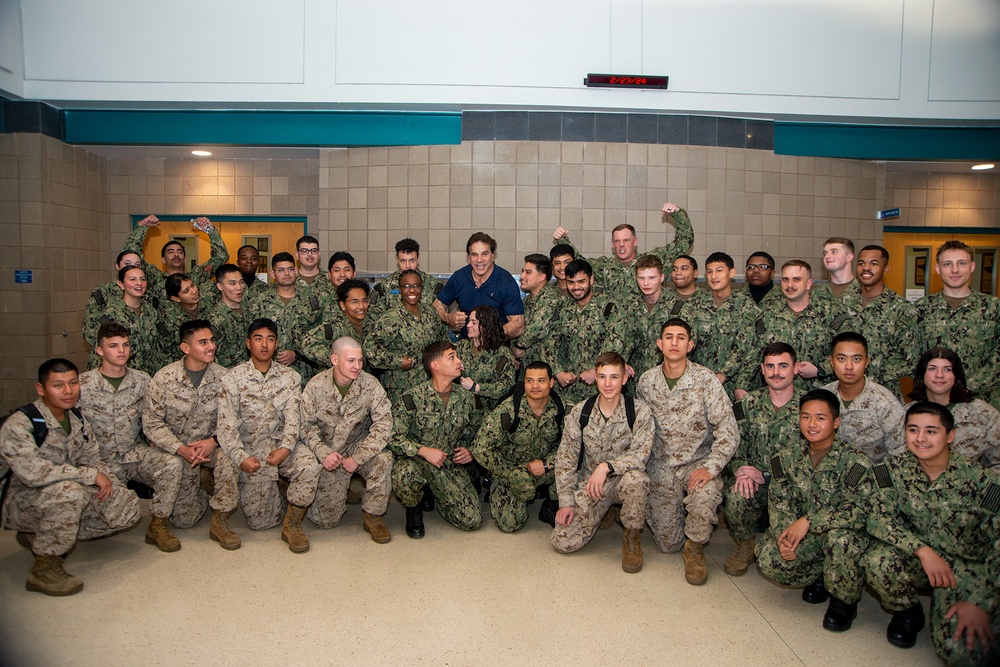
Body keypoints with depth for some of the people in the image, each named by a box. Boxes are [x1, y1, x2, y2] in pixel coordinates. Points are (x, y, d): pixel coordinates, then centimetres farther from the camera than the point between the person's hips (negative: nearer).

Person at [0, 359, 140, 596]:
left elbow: (92, 458, 11)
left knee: (127, 506, -8)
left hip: (68, 497, 8)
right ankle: (45, 567, -19)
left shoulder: (77, 419, 3)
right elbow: (32, 472, -32)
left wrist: (106, 480, -10)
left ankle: (40, 537, 6)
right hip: (24, 502, -8)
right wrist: (92, 476, -27)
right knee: (69, 492, -38)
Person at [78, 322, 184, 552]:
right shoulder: (82, 385, -6)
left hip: (135, 453, 2)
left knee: (172, 464, -27)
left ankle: (158, 525, -12)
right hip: (99, 460, -2)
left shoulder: (142, 381, 2)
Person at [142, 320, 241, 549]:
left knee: (229, 456, -36)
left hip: (210, 445, 1)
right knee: (184, 518, -1)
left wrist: (214, 441, -25)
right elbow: (151, 423, -11)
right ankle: (202, 485, 33)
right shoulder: (164, 378, -13)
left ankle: (220, 523, -16)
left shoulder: (222, 377, -9)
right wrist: (181, 449, -22)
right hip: (176, 450, 0)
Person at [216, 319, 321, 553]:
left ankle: (292, 524, -11)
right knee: (259, 521, -5)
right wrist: (241, 458, -20)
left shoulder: (290, 377, 4)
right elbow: (227, 424, -8)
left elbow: (293, 417, -5)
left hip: (282, 445, 1)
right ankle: (276, 490, 29)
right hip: (251, 450, -1)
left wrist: (286, 447, -23)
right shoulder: (233, 378, -1)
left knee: (309, 465, -32)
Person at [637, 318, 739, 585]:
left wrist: (711, 467, -26)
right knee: (666, 543, 0)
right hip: (661, 466, 2)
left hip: (697, 462, -2)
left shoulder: (705, 379, -12)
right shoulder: (646, 380, -2)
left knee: (705, 495, -36)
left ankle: (695, 549, -5)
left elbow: (728, 431, -14)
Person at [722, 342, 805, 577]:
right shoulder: (749, 403, 6)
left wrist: (765, 476, -18)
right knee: (736, 496, -31)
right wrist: (740, 469, -18)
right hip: (753, 479, 2)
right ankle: (744, 545, 0)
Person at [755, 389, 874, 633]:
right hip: (805, 538, 4)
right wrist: (784, 535, -23)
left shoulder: (854, 460, -16)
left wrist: (808, 521, -32)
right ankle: (820, 577, 10)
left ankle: (844, 600, -7)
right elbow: (778, 502, -3)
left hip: (845, 534, -3)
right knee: (767, 558, -22)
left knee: (840, 538, -38)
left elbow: (858, 511, -24)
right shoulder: (789, 457, -3)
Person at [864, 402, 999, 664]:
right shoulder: (895, 469, -8)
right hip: (918, 558, 2)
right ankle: (908, 613, 2)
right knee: (878, 562, -31)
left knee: (961, 650, -24)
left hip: (969, 568, -2)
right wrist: (921, 549, -28)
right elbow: (878, 518, -13)